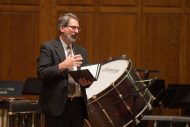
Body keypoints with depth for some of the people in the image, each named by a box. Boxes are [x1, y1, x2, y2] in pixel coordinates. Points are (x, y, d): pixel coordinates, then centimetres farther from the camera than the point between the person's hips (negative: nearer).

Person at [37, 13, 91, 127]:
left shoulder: (81, 51, 17)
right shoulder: (48, 48, -3)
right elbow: (42, 73, -13)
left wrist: (86, 82, -5)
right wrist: (62, 65, -22)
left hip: (78, 104, 6)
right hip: (57, 104, -6)